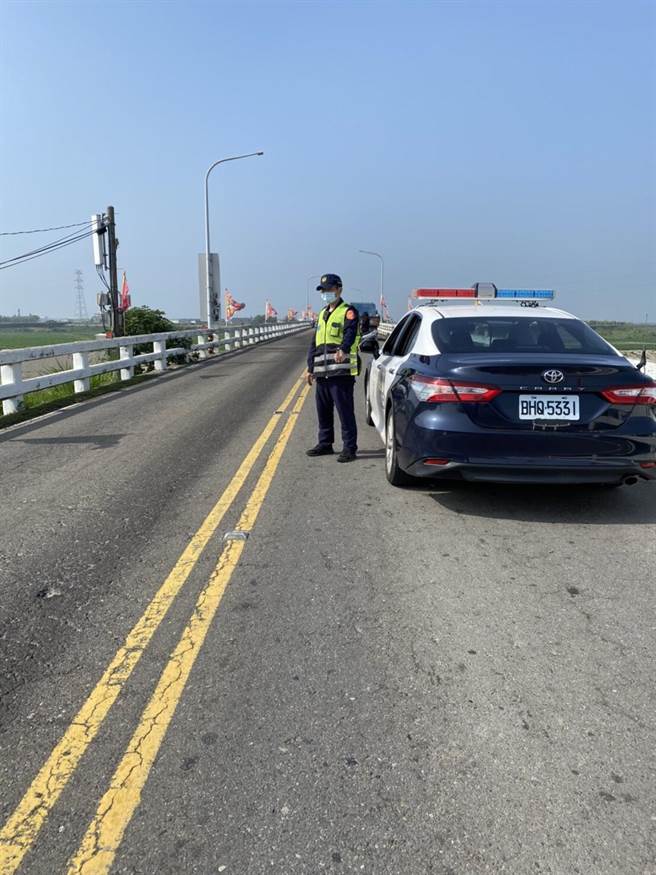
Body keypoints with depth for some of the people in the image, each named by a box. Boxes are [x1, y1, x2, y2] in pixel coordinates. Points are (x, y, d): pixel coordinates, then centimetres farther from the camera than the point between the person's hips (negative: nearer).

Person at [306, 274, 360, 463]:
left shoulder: (348, 312, -4)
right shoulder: (322, 314, 22)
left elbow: (350, 334, -24)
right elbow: (314, 343, 24)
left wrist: (343, 350, -44)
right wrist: (311, 368, 20)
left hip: (341, 372, -8)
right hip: (322, 373, 8)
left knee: (345, 411, -6)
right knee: (323, 411, 14)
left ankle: (350, 448, 0)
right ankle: (325, 444, 27)